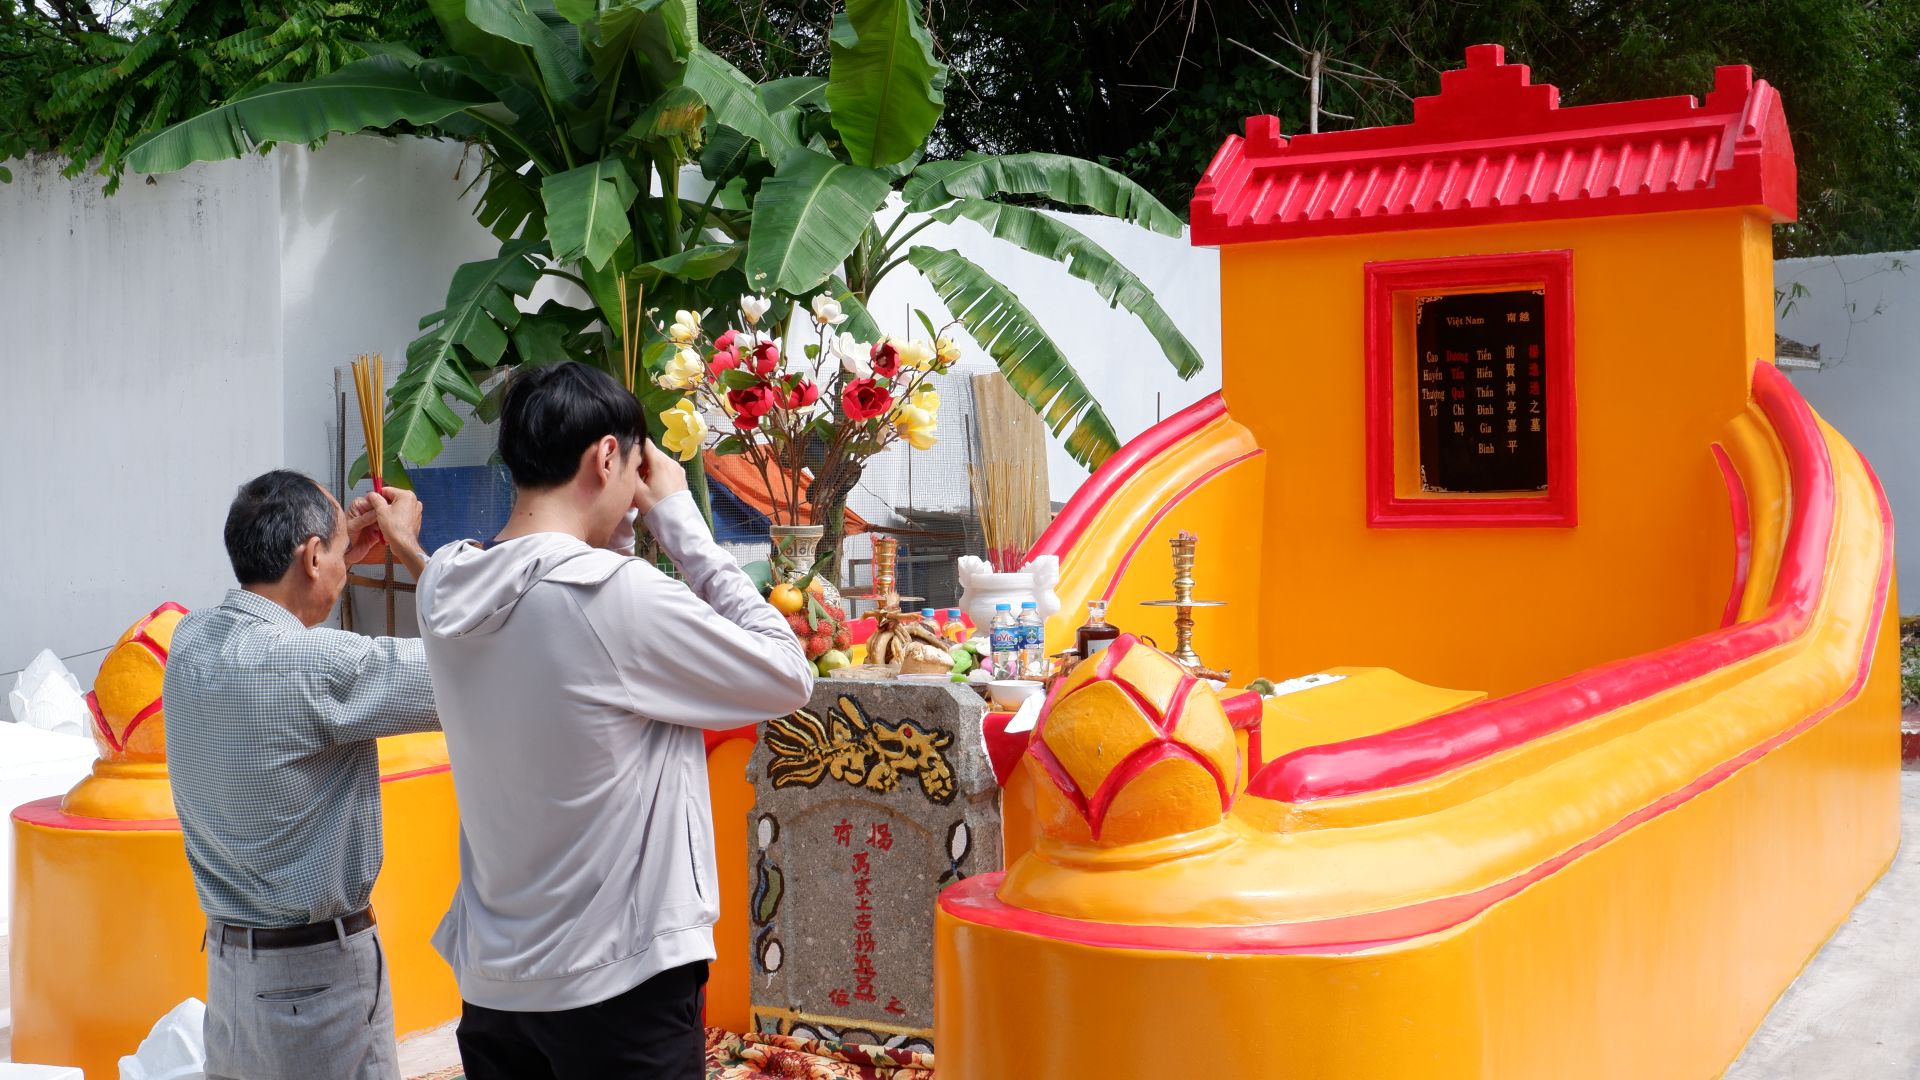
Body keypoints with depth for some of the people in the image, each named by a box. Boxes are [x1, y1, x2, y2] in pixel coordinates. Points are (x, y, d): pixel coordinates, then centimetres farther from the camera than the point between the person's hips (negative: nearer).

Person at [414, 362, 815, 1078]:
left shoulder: (444, 586, -2)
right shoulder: (618, 595, -22)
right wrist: (681, 521, -7)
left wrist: (623, 526, 5)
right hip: (619, 988, -7)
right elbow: (789, 678, -10)